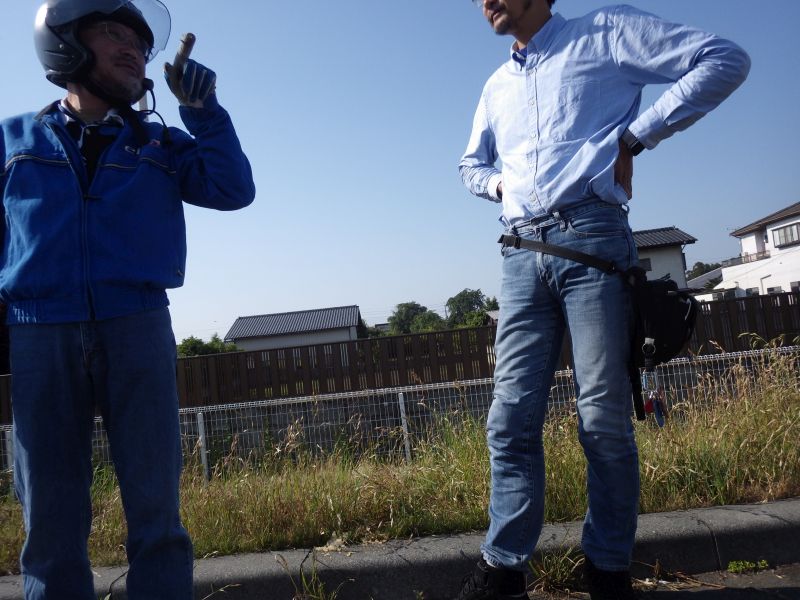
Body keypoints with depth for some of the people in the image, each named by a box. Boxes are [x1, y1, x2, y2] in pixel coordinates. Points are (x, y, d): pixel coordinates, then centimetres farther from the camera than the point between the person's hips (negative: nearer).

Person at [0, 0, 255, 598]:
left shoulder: (159, 144, 16)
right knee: (51, 511, 6)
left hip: (137, 330, 0)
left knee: (155, 506, 1)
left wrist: (202, 111, -1)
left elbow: (233, 190, 3)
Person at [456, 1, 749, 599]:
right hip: (522, 252, 5)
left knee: (604, 416, -3)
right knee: (512, 417, -2)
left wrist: (634, 137, -4)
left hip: (590, 236, -5)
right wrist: (499, 182, 14)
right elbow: (471, 164, 38)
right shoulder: (497, 86, 26)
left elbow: (724, 59, 3)